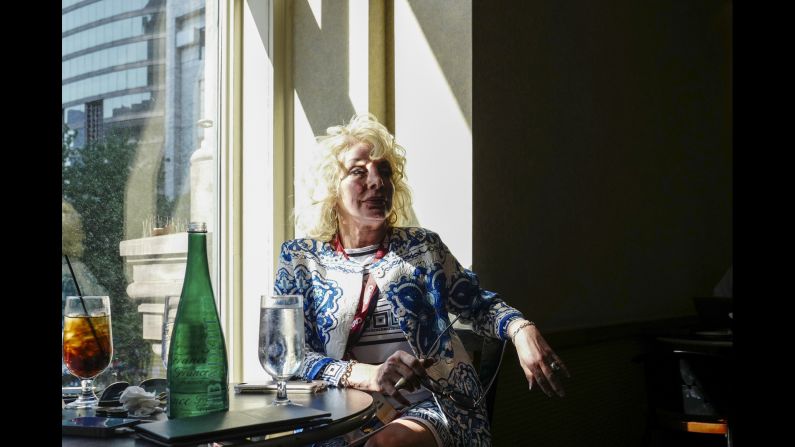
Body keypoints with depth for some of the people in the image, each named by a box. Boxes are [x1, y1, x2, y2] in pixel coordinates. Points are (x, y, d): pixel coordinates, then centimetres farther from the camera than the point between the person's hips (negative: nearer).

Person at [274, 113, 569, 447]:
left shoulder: (422, 246, 13)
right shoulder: (300, 258, 10)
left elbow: (479, 305, 21)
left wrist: (522, 330, -3)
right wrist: (366, 374, -18)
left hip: (433, 407, 0)